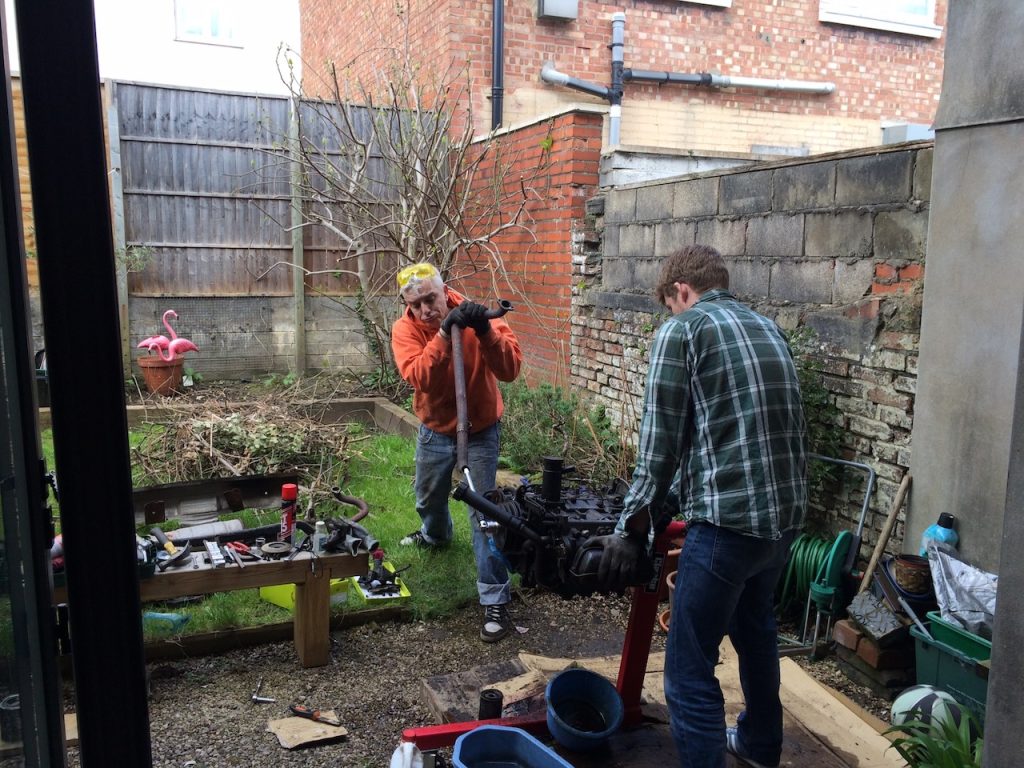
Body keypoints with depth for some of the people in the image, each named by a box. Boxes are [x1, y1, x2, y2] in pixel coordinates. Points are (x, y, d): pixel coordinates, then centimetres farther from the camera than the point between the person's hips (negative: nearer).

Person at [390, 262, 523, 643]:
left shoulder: (478, 316, -21)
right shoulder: (405, 329, -17)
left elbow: (510, 368, -32)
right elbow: (418, 376, -34)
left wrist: (485, 332, -46)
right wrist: (444, 334, -44)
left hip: (480, 432, -3)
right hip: (434, 431, 4)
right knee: (429, 497, 26)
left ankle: (496, 601, -2)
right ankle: (435, 534, 60)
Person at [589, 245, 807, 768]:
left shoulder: (681, 329, -5)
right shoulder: (768, 328, 15)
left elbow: (660, 442, -10)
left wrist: (633, 529, -3)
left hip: (727, 520, -9)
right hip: (786, 513, 9)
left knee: (690, 671, 0)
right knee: (754, 625, 31)